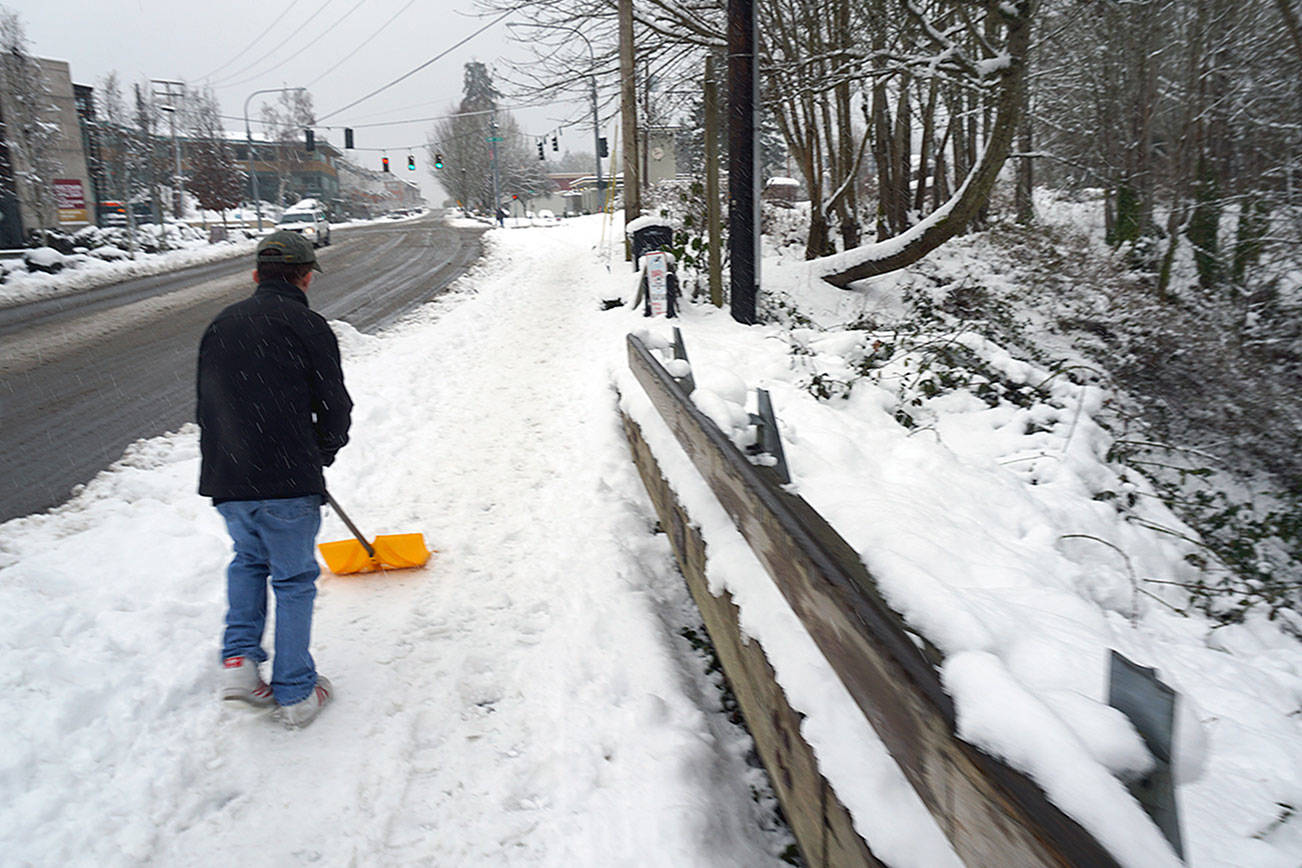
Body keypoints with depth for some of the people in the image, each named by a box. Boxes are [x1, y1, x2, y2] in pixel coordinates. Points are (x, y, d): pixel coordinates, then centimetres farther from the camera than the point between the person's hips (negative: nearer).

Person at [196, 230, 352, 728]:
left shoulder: (220, 325, 12)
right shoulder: (308, 327, -5)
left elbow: (208, 407, 16)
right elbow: (335, 408, -5)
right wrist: (319, 455, 13)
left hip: (224, 480, 5)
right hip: (287, 484, -5)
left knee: (248, 559, 29)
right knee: (294, 580, 9)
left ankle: (239, 658, 17)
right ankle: (295, 695, 18)